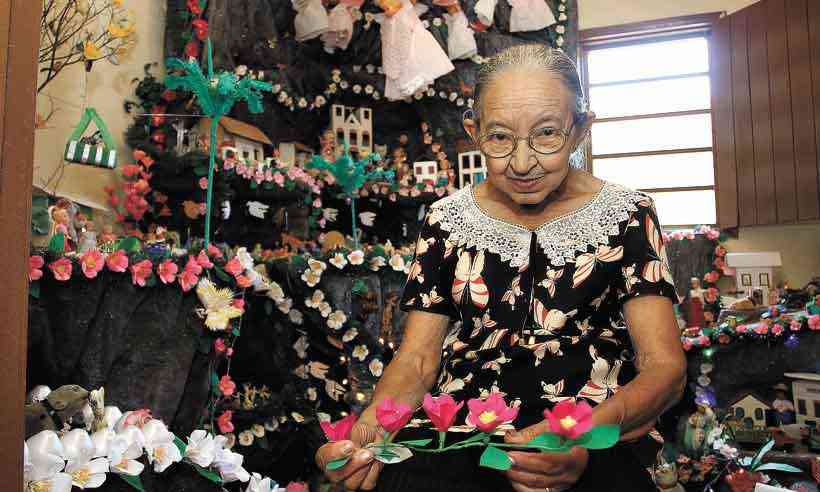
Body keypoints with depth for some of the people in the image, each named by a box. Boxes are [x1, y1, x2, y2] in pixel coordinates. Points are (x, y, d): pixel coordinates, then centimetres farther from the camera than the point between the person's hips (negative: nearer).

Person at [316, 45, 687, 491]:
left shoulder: (626, 215, 4)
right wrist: (369, 427, -15)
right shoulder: (447, 219, 9)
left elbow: (664, 365, -4)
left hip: (591, 446, 0)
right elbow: (416, 359, 7)